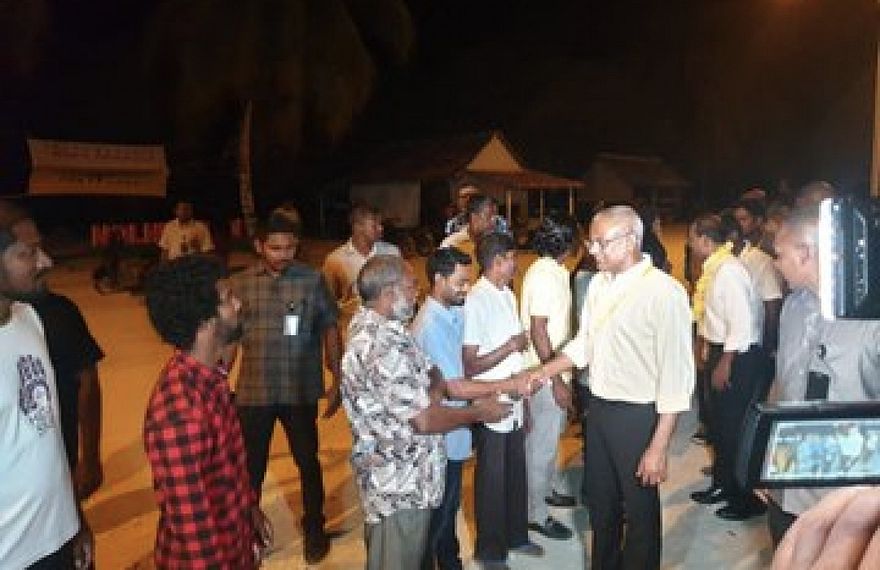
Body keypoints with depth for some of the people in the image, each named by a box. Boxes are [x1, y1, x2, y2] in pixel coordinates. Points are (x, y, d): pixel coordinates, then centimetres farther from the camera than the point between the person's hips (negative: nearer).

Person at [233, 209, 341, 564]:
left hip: (301, 391, -1)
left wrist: (337, 382, -3)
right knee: (251, 466, 15)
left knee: (308, 462, 14)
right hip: (252, 392, 1)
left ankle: (314, 528, 36)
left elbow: (330, 331, -1)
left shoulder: (312, 280, -8)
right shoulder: (240, 284, -2)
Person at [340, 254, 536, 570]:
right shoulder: (383, 345, -26)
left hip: (395, 480, 10)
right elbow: (425, 420, -23)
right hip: (400, 486, -10)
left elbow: (444, 385, 7)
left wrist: (507, 385, 3)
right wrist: (478, 412, -7)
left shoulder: (374, 330, 7)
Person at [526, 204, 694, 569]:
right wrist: (540, 374, 5)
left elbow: (676, 375, -21)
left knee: (640, 511, 14)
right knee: (600, 504, 24)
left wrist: (658, 447, -21)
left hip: (638, 416, -7)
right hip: (598, 409, 7)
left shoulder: (664, 292, -21)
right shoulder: (598, 283, 2)